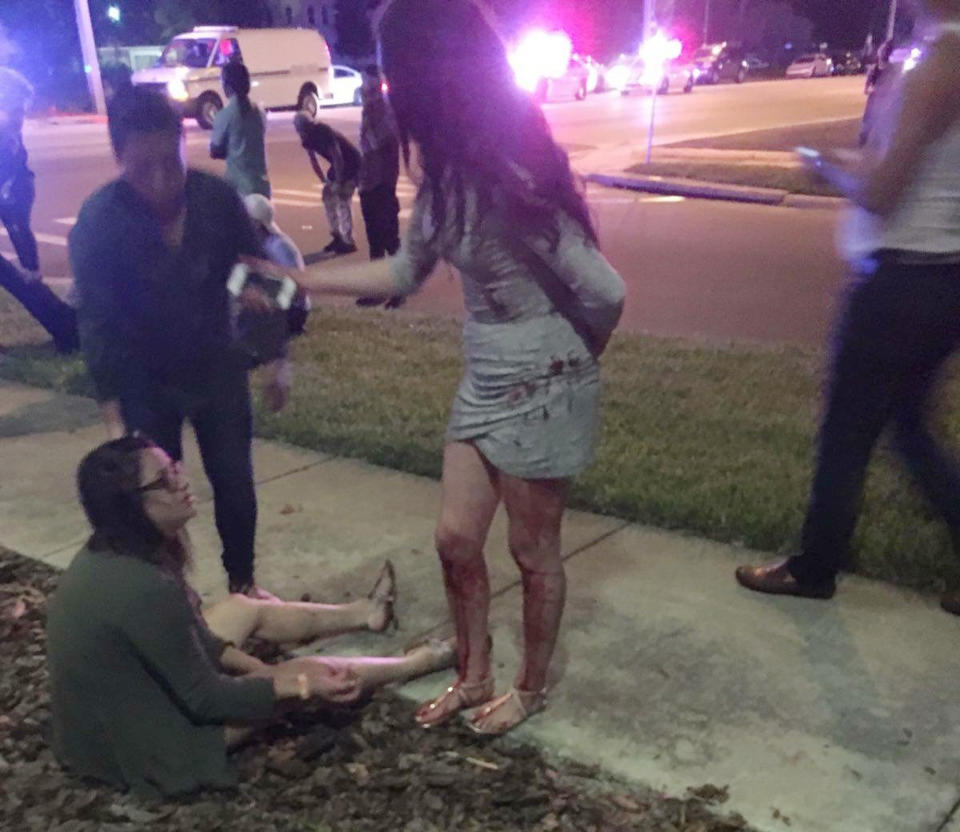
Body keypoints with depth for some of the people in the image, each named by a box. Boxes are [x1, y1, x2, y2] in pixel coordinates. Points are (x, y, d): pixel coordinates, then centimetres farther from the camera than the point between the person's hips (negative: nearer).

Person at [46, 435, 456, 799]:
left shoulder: (108, 553, -6)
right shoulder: (143, 588, -35)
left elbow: (186, 635, 6)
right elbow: (206, 699, -24)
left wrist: (261, 667, 1)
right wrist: (304, 686, -13)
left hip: (118, 704, 8)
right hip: (144, 742, -8)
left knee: (242, 608, 18)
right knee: (303, 673, 3)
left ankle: (363, 613, 42)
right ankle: (416, 663, 29)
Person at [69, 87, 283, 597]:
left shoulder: (217, 197, -13)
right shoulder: (98, 222, -18)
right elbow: (97, 324, -16)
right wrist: (112, 416, -18)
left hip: (218, 372, 2)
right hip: (145, 385, -2)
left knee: (235, 486, 10)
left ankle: (242, 584, 33)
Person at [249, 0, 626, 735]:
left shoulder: (510, 180, -27)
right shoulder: (450, 173, 1)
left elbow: (604, 292, -24)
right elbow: (404, 272, 11)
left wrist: (575, 363, -3)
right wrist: (294, 278, 10)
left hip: (541, 393, -8)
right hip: (484, 385, 8)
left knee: (534, 552, 12)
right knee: (457, 538, 15)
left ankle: (531, 689, 36)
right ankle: (474, 675, 38)